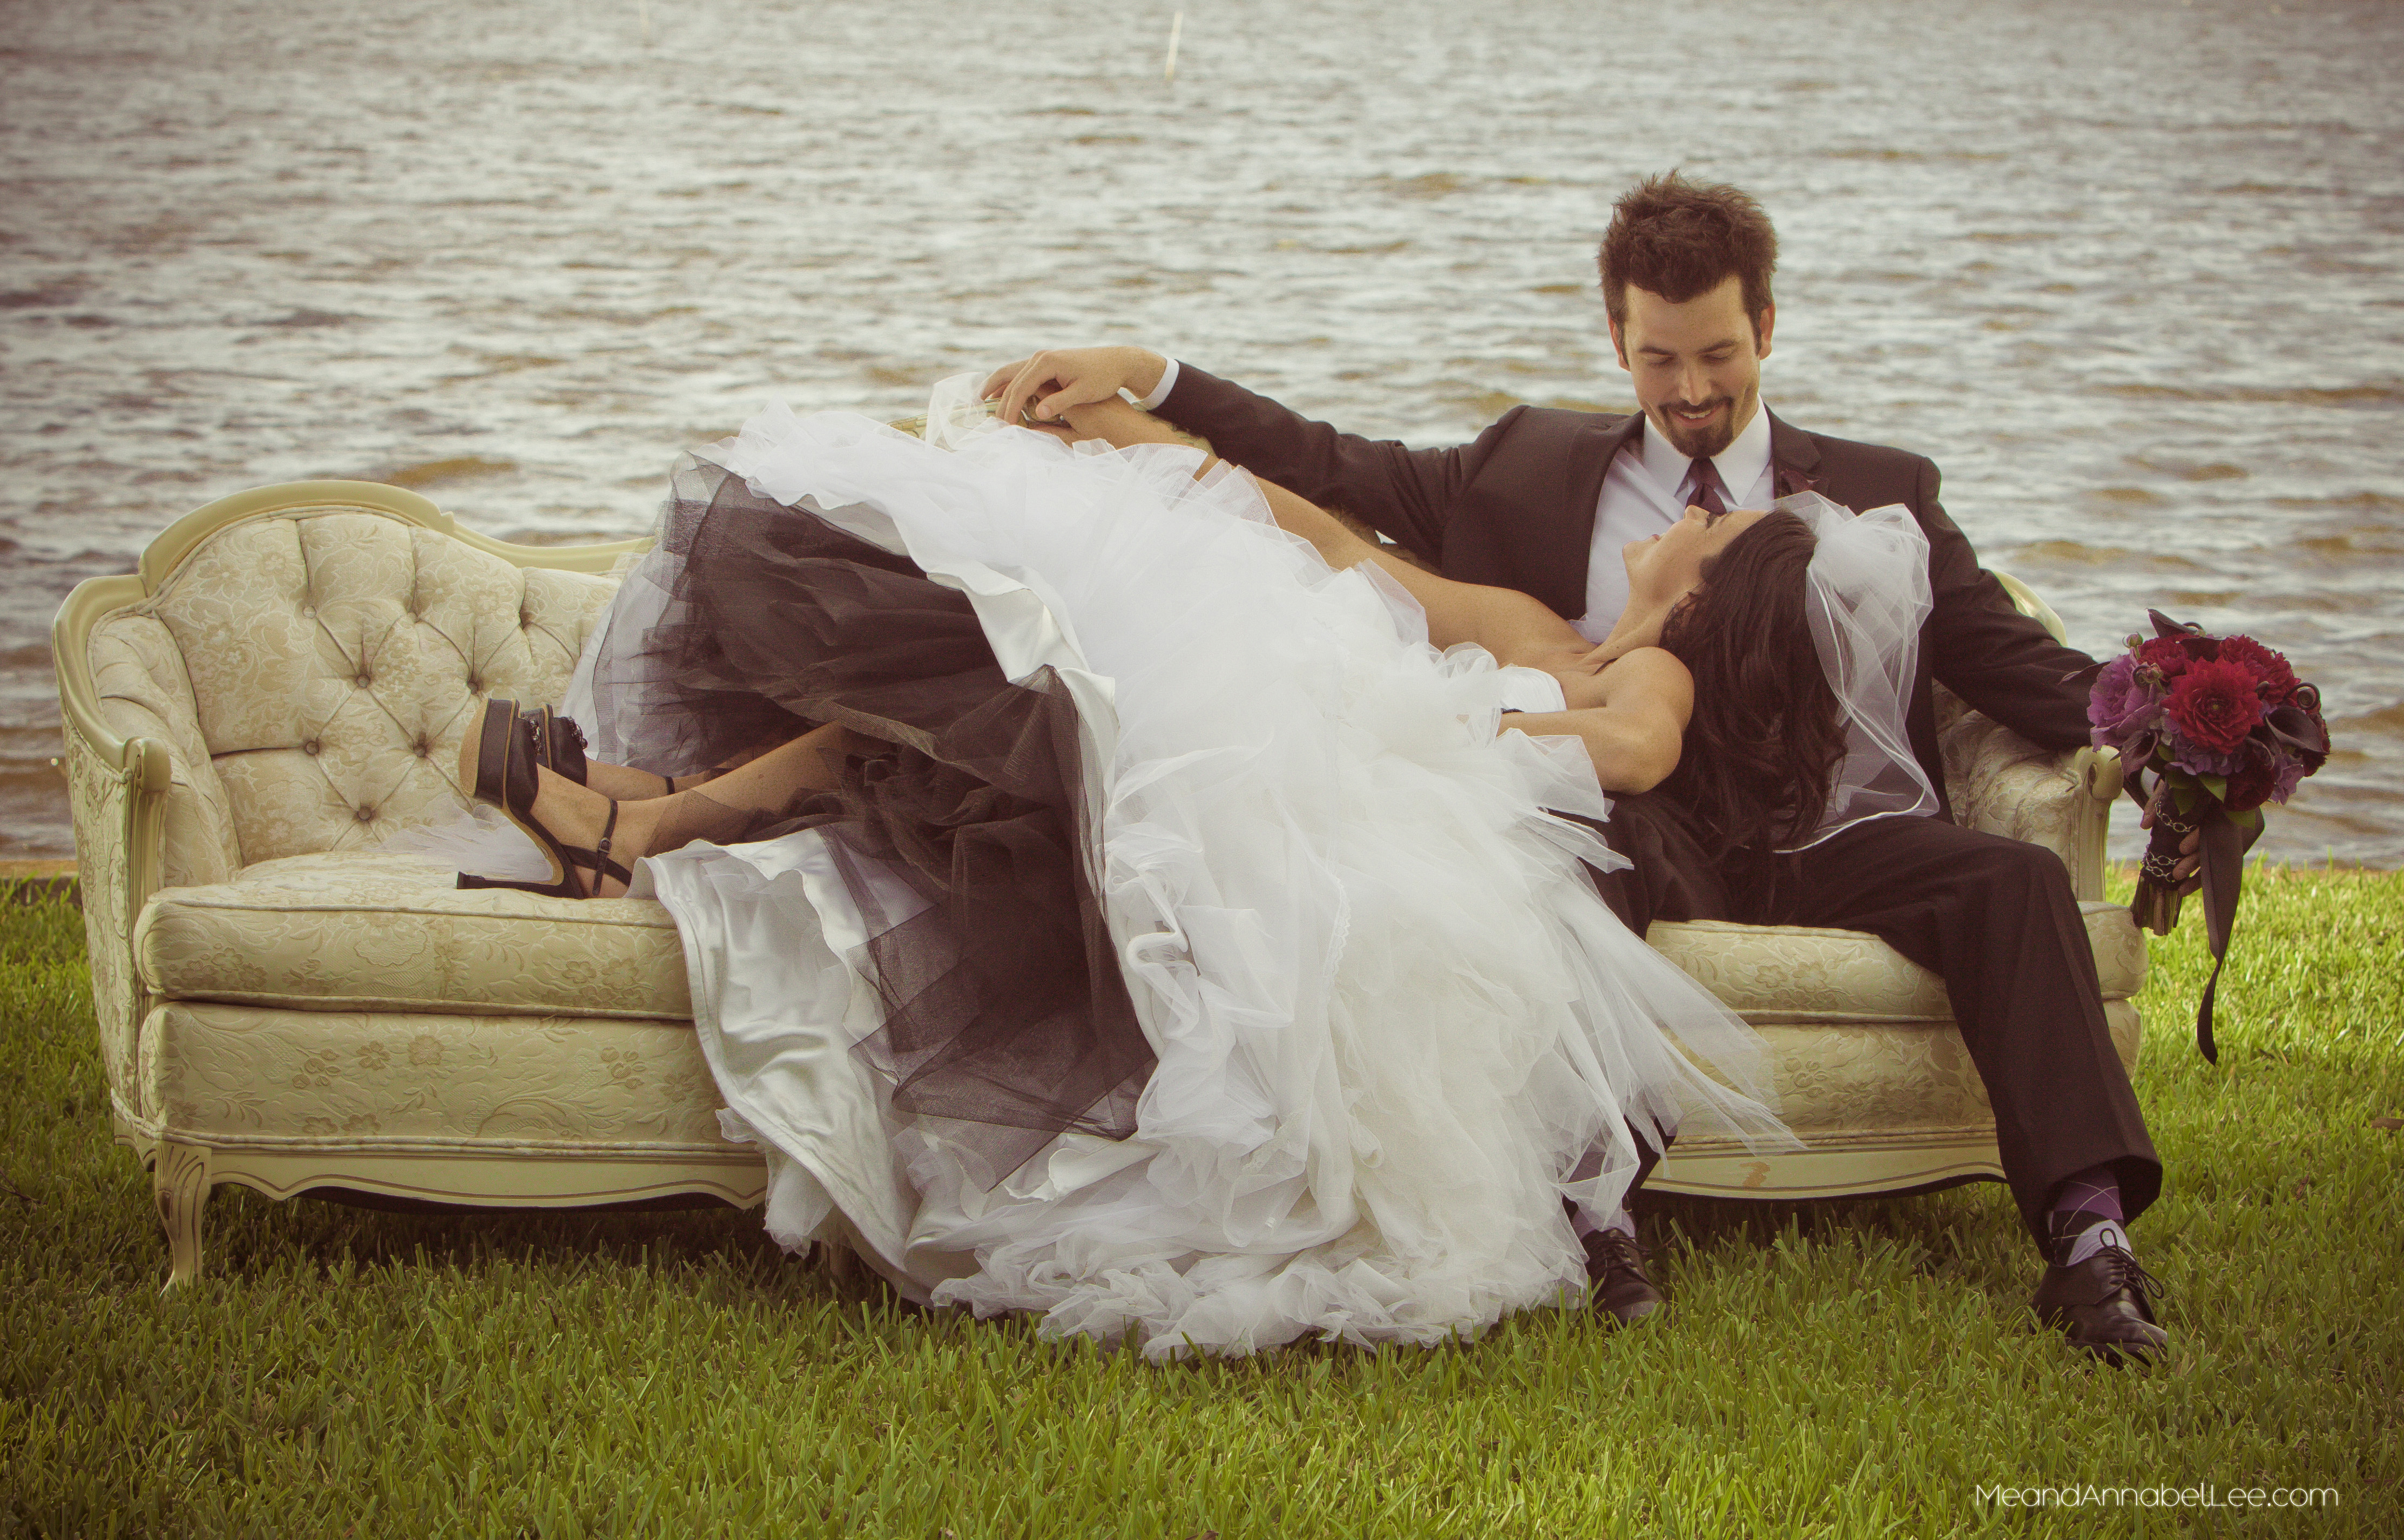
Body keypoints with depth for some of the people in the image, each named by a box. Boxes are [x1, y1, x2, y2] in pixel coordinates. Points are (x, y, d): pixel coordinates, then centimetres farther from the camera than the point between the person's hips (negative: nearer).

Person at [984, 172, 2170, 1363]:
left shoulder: (1879, 494, 19)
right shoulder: (1538, 470, 19)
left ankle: (2086, 1235, -34)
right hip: (1646, 830, -1)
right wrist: (1139, 374, 4)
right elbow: (1325, 469, 15)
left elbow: (2015, 665, 12)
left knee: (2012, 880, -28)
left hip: (1829, 835, 1)